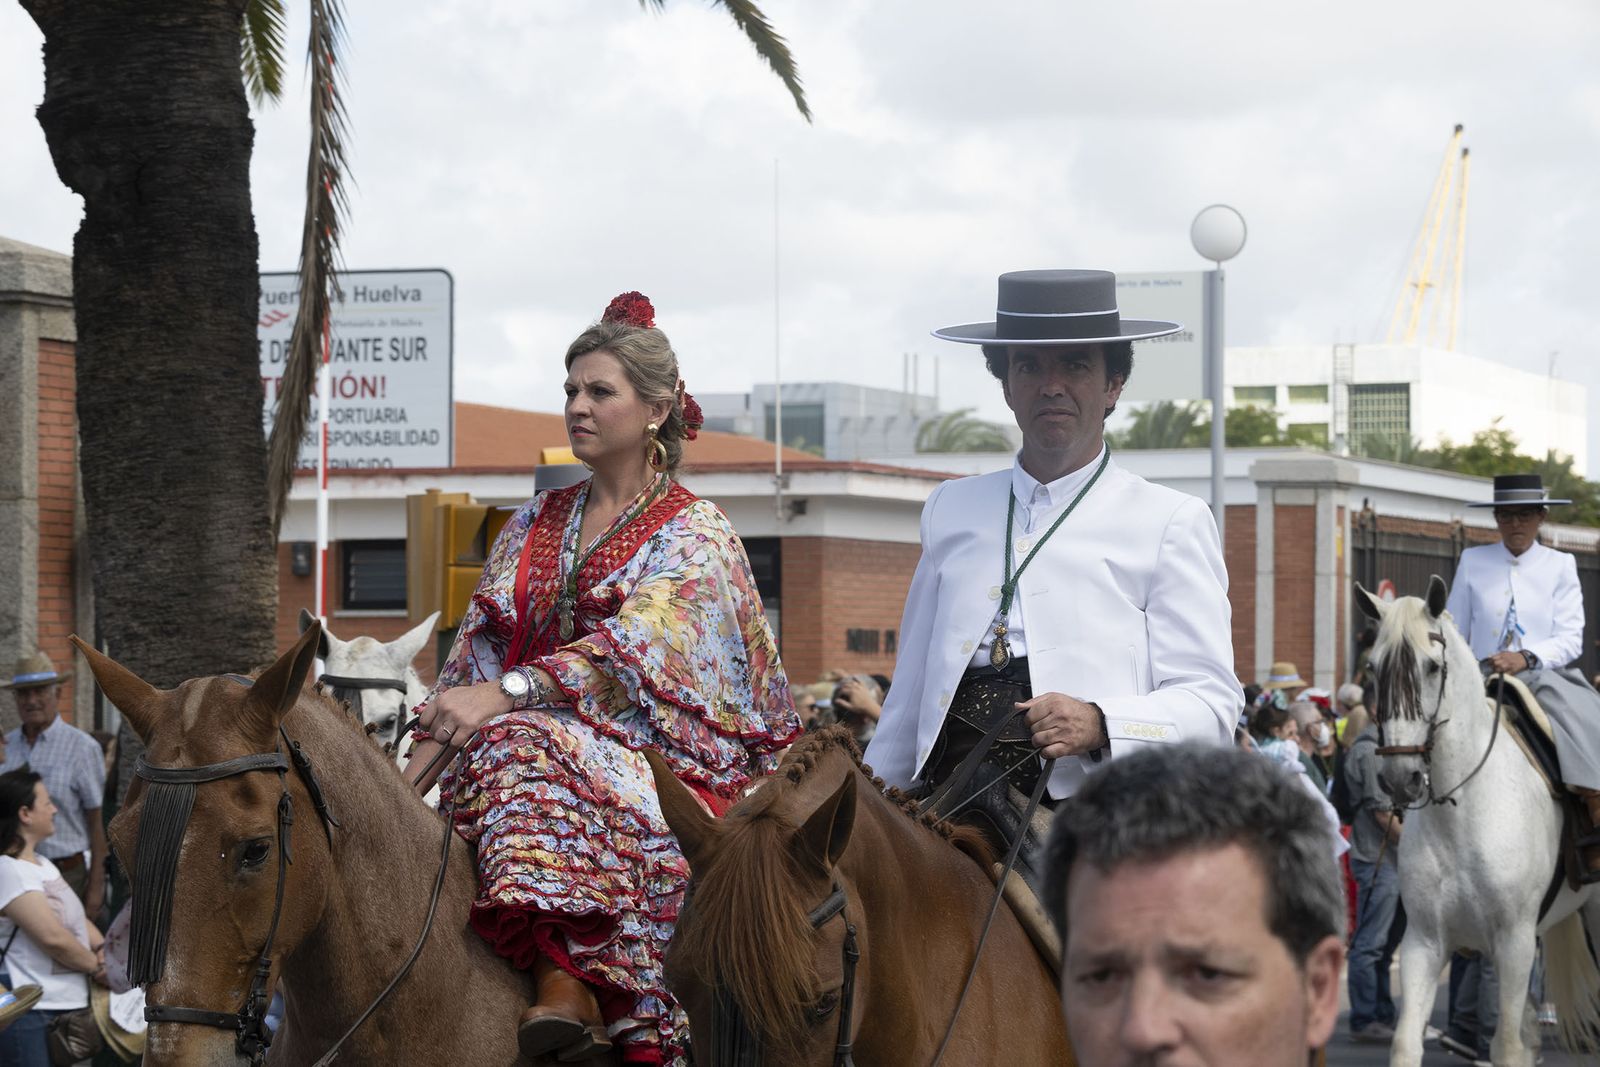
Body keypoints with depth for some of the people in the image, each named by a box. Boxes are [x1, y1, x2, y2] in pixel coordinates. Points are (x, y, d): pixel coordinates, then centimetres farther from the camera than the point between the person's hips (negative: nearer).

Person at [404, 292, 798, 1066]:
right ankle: (573, 978, -41)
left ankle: (564, 978, -50)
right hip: (531, 741, 5)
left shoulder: (693, 534, 3)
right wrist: (430, 743, -6)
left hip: (650, 756, -5)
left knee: (526, 747, -35)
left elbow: (634, 648, -14)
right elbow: (477, 646, 13)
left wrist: (503, 696, -27)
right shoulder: (536, 526, 21)